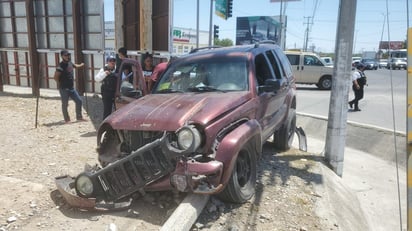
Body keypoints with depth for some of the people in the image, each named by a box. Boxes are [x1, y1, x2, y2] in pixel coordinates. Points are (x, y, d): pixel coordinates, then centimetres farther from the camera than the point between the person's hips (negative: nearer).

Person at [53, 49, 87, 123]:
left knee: (79, 101, 9)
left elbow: (75, 66, 33)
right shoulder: (61, 66, -18)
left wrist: (81, 65, 48)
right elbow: (55, 77, -24)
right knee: (65, 104, 3)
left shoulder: (70, 63, 8)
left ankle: (79, 117, 21)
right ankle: (67, 119, 15)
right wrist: (60, 84, -11)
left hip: (72, 88, 8)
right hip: (64, 89, -8)